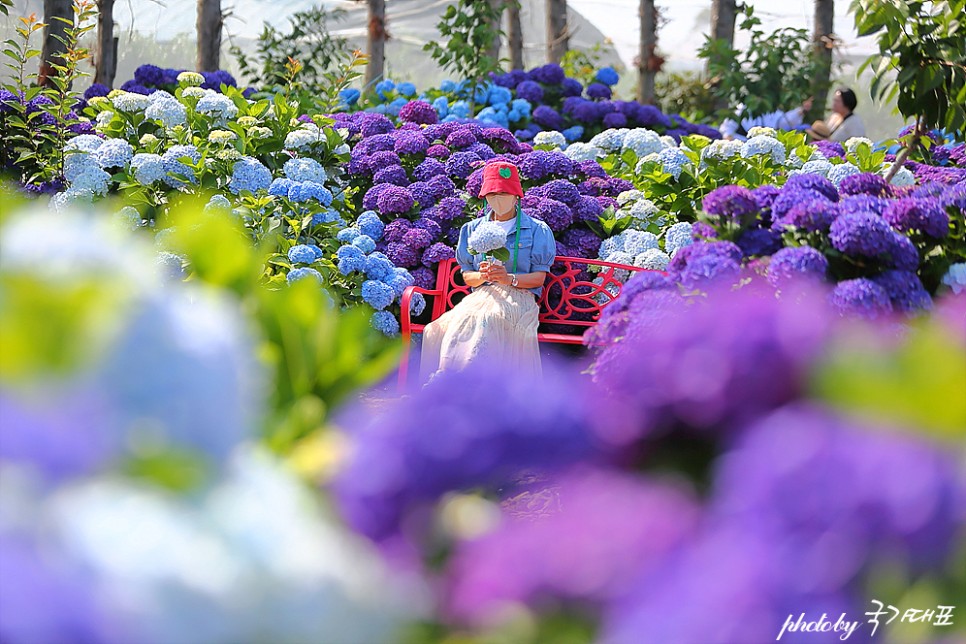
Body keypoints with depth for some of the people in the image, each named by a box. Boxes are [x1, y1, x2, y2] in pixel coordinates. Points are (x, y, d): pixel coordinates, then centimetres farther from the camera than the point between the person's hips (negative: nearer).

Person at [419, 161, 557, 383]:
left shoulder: (537, 230, 11)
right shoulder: (473, 229, 21)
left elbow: (539, 277, 4)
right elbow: (467, 277, 17)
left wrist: (509, 279, -16)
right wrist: (482, 276, -8)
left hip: (520, 296, -3)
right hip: (482, 295, 3)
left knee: (488, 320, -40)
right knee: (460, 320, -35)